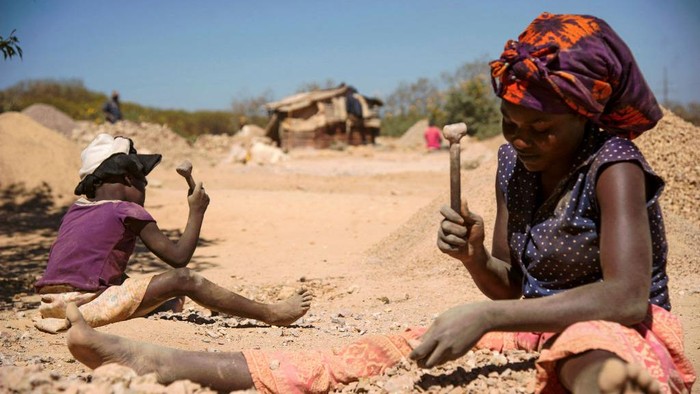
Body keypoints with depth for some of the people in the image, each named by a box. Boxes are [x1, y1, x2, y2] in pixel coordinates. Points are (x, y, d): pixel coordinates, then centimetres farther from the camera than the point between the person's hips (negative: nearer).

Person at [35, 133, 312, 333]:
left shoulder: (76, 209, 16)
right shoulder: (127, 211, -5)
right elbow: (178, 257, -6)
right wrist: (197, 211, 5)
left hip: (50, 305, 8)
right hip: (84, 306, -8)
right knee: (183, 279, -12)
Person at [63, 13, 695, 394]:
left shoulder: (613, 166, -18)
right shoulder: (514, 165, 2)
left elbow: (626, 297, -31)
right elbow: (512, 285, 5)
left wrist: (486, 317, -34)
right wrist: (475, 258, -19)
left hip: (618, 330, -2)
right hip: (533, 323, 3)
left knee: (585, 343, -39)